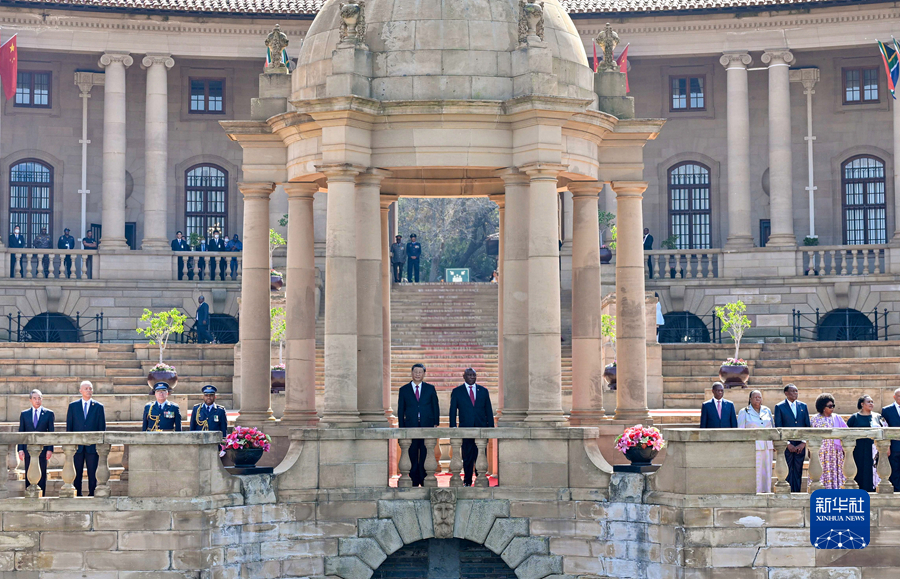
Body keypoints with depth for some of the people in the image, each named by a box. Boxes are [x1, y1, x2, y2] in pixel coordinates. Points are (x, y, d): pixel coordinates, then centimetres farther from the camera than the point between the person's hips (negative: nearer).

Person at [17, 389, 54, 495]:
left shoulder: (49, 414, 6)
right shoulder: (24, 414, 10)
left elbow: (51, 433, 3)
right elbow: (21, 433, 8)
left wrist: (50, 449, -6)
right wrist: (20, 449, -2)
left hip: (42, 449, -1)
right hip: (28, 449, 1)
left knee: (42, 475, -1)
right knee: (29, 475, 2)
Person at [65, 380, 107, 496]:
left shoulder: (99, 407, 7)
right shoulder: (73, 406, 9)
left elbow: (102, 428, 6)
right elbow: (69, 427, 8)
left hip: (92, 446, -1)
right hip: (77, 446, 1)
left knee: (92, 474, -1)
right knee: (76, 475, 1)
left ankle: (91, 495, 4)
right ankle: (77, 496, 5)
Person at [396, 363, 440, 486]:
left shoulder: (430, 389, 9)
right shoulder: (404, 389, 8)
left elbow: (435, 407, 9)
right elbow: (400, 410, 8)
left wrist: (436, 424, 0)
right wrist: (401, 427, 1)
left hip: (427, 426, 0)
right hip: (411, 427, 0)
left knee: (426, 456, -1)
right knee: (412, 457, 0)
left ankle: (424, 480, 4)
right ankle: (414, 481, 5)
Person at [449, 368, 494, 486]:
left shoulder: (483, 391, 12)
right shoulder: (457, 392, 7)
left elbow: (489, 411, 12)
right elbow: (453, 411, 5)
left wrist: (491, 427, 5)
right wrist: (453, 428, -3)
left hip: (481, 428, 1)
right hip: (466, 428, -1)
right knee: (467, 457, 1)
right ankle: (467, 481, 9)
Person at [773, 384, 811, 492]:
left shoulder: (803, 406, 11)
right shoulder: (779, 407, 0)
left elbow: (807, 426, 10)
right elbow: (778, 428, -3)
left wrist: (803, 443, -2)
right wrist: (788, 444, -10)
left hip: (800, 446, 3)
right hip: (786, 446, -3)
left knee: (798, 472, 5)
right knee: (787, 472, -4)